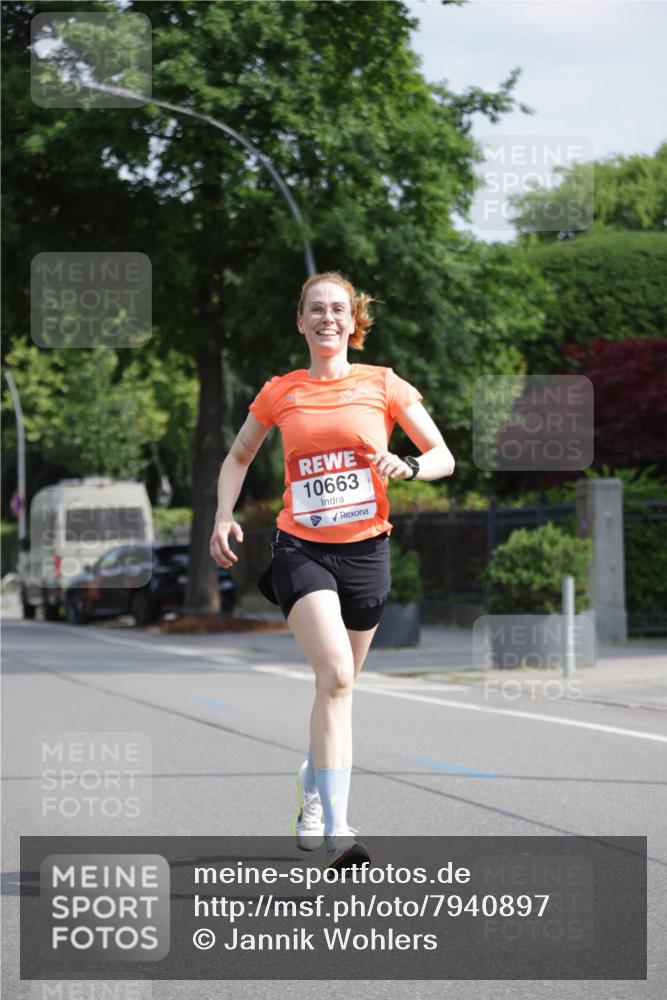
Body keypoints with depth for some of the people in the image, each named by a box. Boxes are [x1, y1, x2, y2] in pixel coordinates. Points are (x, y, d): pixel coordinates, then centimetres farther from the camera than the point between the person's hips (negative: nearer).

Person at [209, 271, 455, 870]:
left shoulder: (382, 385, 4)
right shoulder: (279, 393, 6)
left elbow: (444, 458, 4)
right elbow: (239, 457, 21)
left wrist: (407, 466, -18)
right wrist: (225, 516, 5)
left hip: (365, 550, 2)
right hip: (301, 548, -2)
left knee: (338, 685, 13)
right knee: (335, 675, -21)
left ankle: (313, 788, 42)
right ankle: (337, 832, -26)